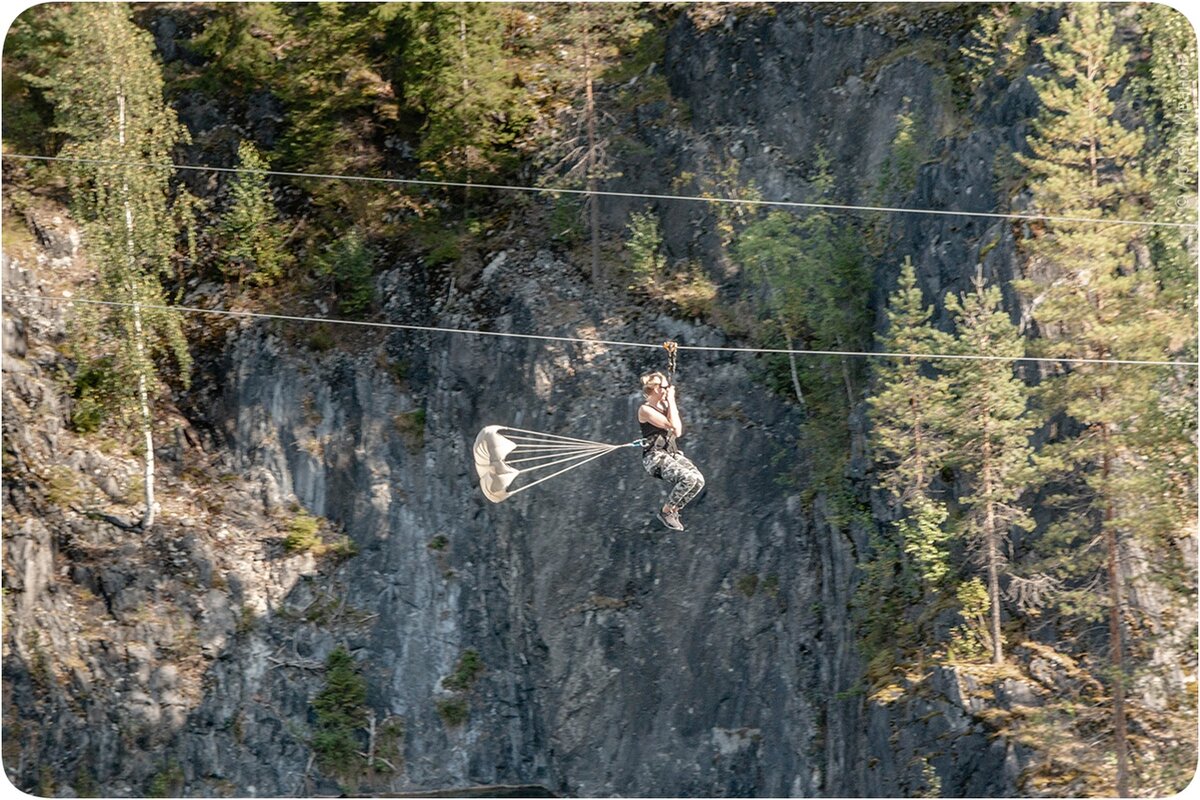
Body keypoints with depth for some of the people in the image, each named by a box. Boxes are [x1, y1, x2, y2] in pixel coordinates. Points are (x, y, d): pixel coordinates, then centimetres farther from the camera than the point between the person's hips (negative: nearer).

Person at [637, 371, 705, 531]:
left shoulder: (664, 406, 14)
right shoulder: (645, 410, -9)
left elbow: (678, 432, 6)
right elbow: (673, 425, -17)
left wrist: (671, 404, 5)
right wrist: (671, 401, -8)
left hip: (672, 453, 8)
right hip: (655, 457, -8)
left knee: (699, 480, -14)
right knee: (688, 478, -28)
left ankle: (674, 510, 3)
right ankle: (665, 512, -10)